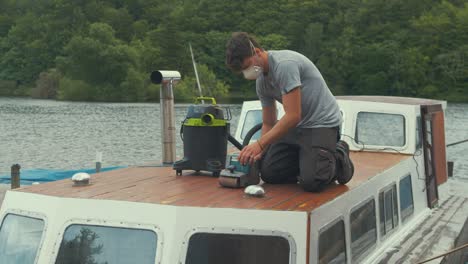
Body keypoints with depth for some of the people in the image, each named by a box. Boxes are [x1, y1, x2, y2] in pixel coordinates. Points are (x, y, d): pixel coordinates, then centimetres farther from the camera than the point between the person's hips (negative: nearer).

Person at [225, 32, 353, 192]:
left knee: (311, 182, -24)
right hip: (295, 126, 9)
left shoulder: (284, 64, -25)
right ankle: (309, 159, 18)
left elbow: (293, 115, -28)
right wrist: (258, 152, -5)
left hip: (322, 123, -8)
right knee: (269, 173, -2)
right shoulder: (261, 81, 5)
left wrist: (259, 144, -28)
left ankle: (337, 159, 7)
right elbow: (269, 123, 12)